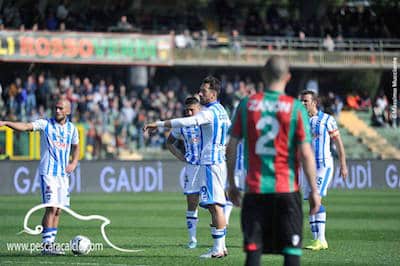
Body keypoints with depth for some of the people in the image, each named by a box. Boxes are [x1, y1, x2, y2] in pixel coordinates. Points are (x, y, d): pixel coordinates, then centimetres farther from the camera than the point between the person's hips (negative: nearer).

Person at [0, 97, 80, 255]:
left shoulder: (71, 128, 9)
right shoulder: (45, 124, -5)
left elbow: (76, 146, 25)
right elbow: (26, 126, -19)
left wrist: (74, 163, 8)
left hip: (63, 174, 5)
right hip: (48, 172, -5)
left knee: (58, 210, 6)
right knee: (51, 208, -13)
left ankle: (51, 243, 14)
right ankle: (47, 244, -10)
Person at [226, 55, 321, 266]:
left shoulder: (246, 104, 2)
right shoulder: (295, 108, -4)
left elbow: (231, 148, 4)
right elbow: (306, 153, -7)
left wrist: (231, 184, 14)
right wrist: (314, 190, -1)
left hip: (254, 190, 2)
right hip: (286, 189, -2)